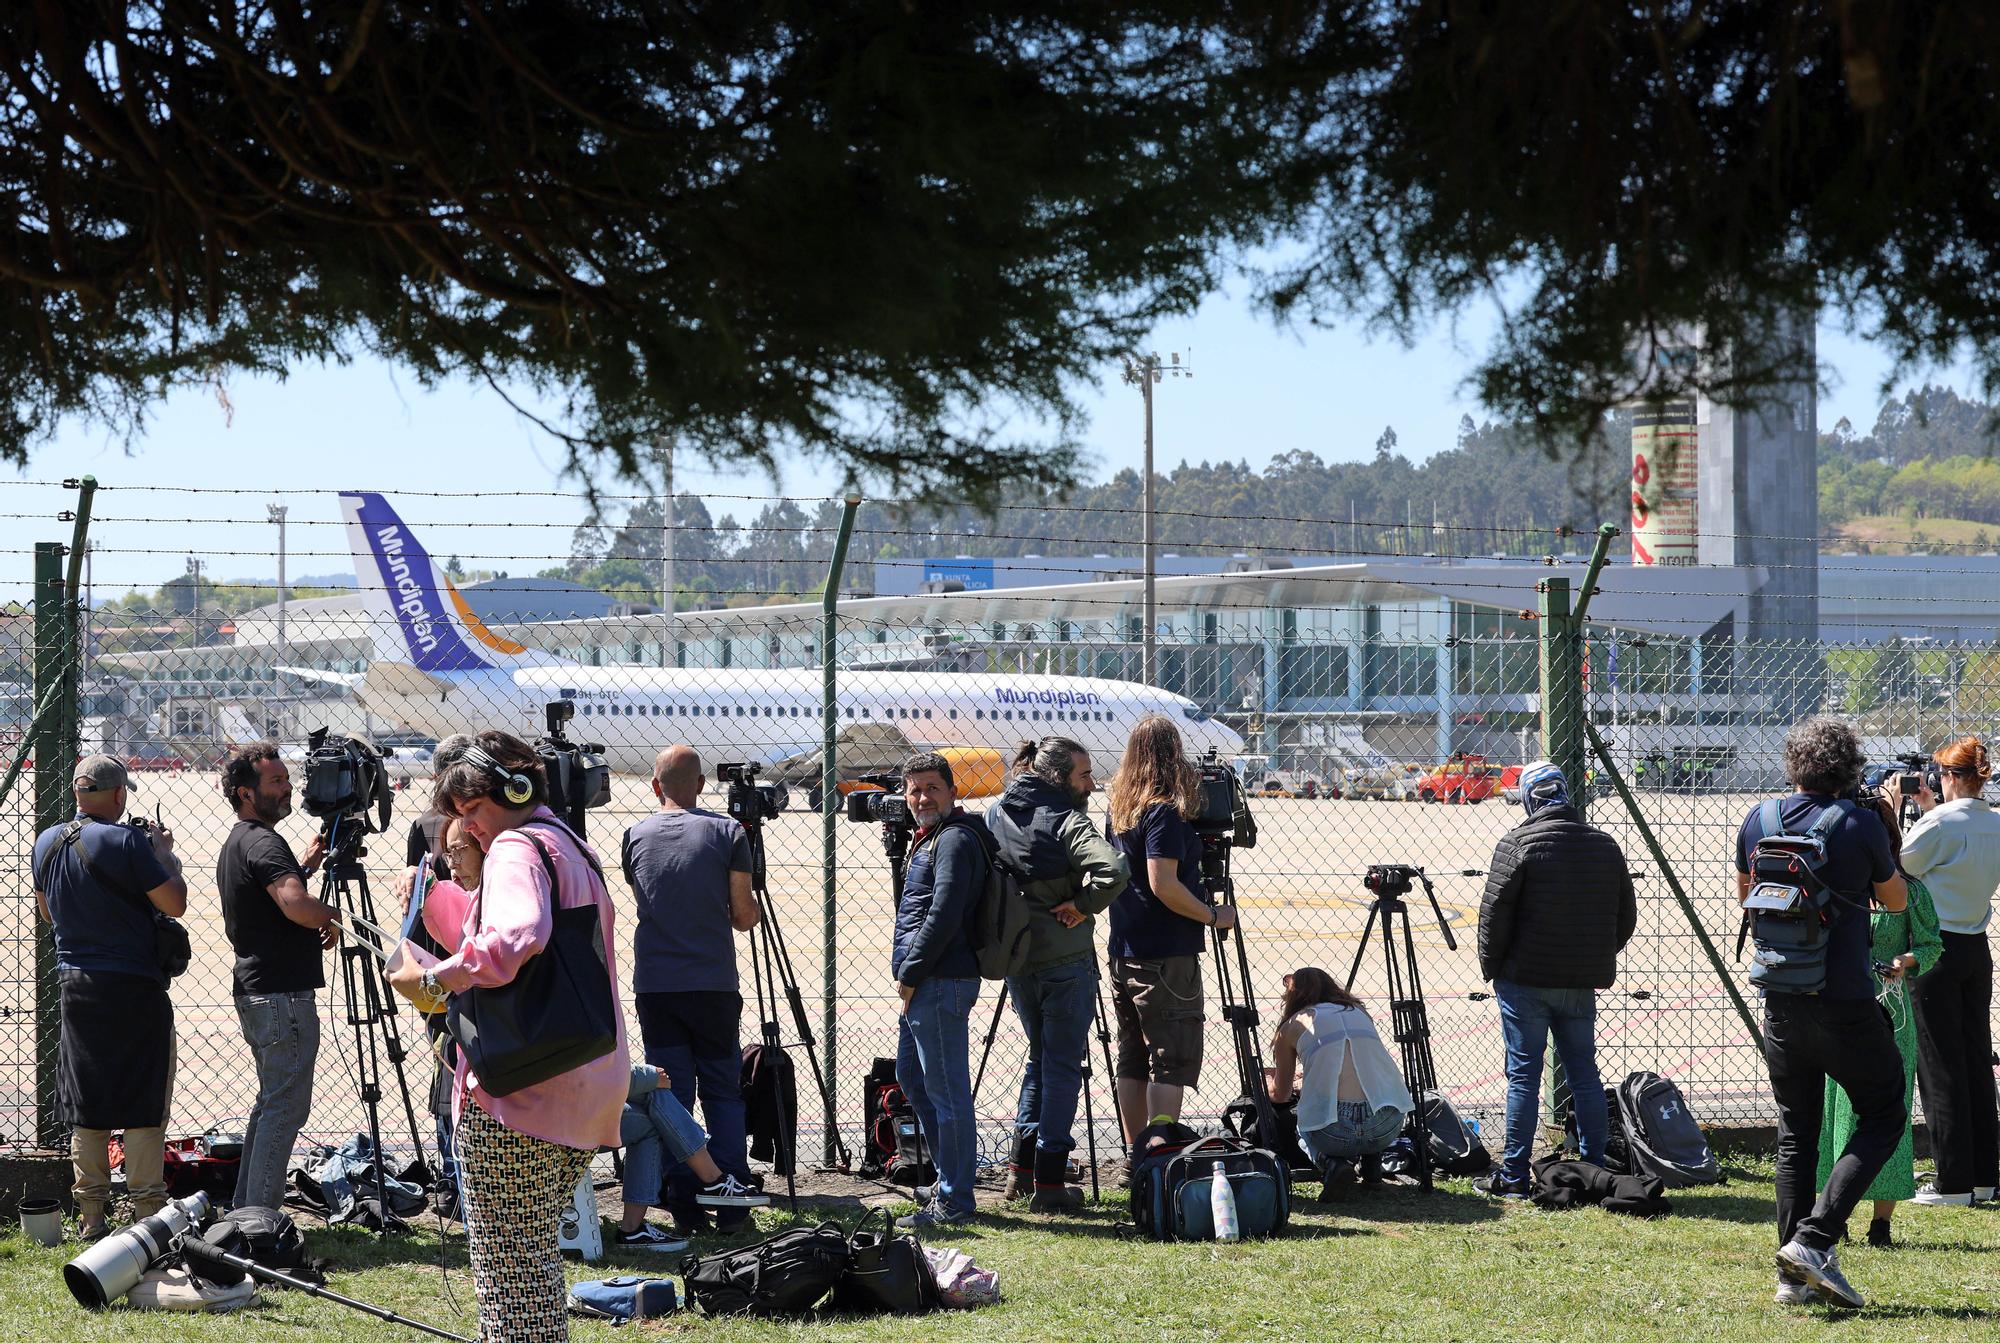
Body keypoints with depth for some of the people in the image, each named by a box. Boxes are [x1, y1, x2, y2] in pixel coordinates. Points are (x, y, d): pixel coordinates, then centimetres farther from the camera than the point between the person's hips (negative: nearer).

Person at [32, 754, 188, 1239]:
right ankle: (147, 1213, -1)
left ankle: (91, 1214, 13)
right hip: (133, 989, -6)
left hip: (73, 983, 6)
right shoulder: (126, 841, -15)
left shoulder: (47, 842, 6)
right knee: (144, 1105, 0)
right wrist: (163, 853, 1)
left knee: (86, 1107, 11)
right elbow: (175, 904, -14)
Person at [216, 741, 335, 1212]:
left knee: (270, 1099, 18)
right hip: (284, 995, -11)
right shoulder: (263, 843, -16)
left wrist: (305, 867, 19)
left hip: (254, 992, 11)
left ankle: (245, 1208, 21)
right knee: (286, 1106, -8)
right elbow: (296, 906, -31)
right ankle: (261, 1216, -9)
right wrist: (332, 914, -12)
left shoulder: (234, 845, 17)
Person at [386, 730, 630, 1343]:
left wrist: (429, 978, -24)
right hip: (588, 1087, 10)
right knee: (536, 1252, 18)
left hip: (517, 1088, -10)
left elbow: (514, 940, -30)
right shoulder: (574, 849, 20)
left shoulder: (517, 848, -10)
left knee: (503, 1257, -6)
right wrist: (437, 896, 15)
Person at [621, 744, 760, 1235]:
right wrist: (749, 902, 19)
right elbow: (744, 916, -2)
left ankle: (685, 1207, 1)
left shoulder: (635, 836, 5)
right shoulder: (727, 833, -2)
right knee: (723, 1092, 8)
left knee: (670, 1096, 5)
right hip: (714, 986, -1)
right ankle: (730, 1206, 3)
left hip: (654, 987, 1)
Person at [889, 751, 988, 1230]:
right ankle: (950, 1178, 28)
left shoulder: (955, 839, -12)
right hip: (926, 984, 11)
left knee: (945, 1088, -7)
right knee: (912, 1077, 20)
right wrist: (908, 976, 15)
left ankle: (954, 1201, -5)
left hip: (941, 983, -11)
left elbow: (944, 916, -20)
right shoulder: (930, 838, 20)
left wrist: (909, 975, -15)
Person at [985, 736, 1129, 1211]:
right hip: (1064, 958, -6)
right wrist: (1083, 905, -14)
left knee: (1041, 1056, 22)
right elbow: (1113, 870, -30)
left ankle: (1022, 1168, 21)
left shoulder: (993, 814, 5)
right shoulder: (1065, 821, -15)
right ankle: (1049, 1181, 1)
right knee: (1062, 1064, 2)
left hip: (1013, 954, 6)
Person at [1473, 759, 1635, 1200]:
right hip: (1581, 983, 4)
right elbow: (1626, 916, 13)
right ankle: (1595, 1169, 14)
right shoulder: (1605, 846, 7)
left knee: (1523, 1075, -1)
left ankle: (1514, 1176, 0)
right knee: (1584, 1074, 12)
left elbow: (1494, 914, -10)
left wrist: (1490, 967, 2)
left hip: (1525, 981, -4)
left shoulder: (1518, 844, -10)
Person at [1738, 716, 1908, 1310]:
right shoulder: (1860, 823, -11)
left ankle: (1794, 1274, 10)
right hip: (1845, 1005, -5)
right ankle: (1814, 1239, -7)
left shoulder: (1758, 821, 2)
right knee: (1884, 1116, 9)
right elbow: (1896, 901, 6)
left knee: (1795, 1133, 13)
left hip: (1780, 1004, 5)